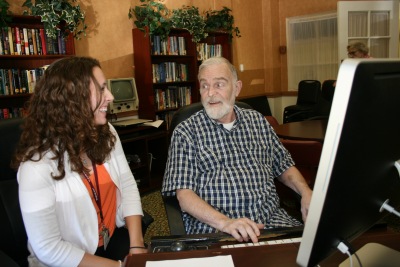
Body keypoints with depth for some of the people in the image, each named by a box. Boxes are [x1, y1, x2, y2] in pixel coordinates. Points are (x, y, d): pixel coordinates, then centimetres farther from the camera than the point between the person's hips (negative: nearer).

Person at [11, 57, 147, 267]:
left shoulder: (107, 133, -3)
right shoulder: (37, 165, -22)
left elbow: (128, 185, -1)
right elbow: (48, 248, -20)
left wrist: (137, 246, -12)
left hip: (114, 238, 5)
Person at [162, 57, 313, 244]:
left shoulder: (258, 120, 16)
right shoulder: (186, 132, 2)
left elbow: (284, 166, 22)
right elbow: (184, 194, -6)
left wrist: (306, 193, 2)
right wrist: (224, 222, -21)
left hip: (271, 219, 4)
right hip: (213, 227, -3)